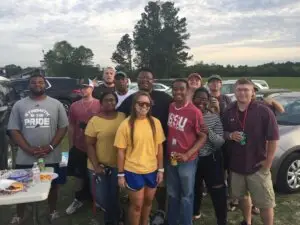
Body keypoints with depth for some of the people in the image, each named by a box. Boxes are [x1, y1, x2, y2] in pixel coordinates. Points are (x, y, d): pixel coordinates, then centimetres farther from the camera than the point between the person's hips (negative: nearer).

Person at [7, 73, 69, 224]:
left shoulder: (56, 104, 1)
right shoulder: (19, 105, 3)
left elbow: (63, 127, -1)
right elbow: (13, 130, 0)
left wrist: (50, 146, -14)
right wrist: (29, 149, -13)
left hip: (51, 157, 0)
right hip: (25, 158, 1)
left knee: (53, 185, 13)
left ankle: (53, 211, 35)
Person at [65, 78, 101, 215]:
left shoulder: (99, 104, -8)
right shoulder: (74, 106, 1)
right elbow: (71, 127, 6)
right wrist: (70, 146, 5)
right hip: (78, 147, 2)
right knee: (79, 175, 14)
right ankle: (78, 199, 31)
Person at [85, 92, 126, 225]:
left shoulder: (123, 117, -2)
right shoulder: (94, 121, -9)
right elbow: (89, 145, -7)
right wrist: (96, 165, -14)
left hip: (117, 165, 1)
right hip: (99, 166, -1)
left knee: (113, 197, 11)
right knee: (101, 197, 6)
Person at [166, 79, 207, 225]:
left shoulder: (194, 112, -15)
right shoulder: (169, 108, 0)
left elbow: (203, 137, -12)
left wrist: (187, 155, -20)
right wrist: (166, 152, 4)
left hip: (187, 160, -5)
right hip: (170, 158, 5)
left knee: (186, 195, 11)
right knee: (172, 194, 19)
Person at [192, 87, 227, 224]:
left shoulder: (214, 117, -7)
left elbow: (221, 142, -11)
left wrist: (208, 132, -27)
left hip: (211, 160, -2)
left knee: (218, 193, -1)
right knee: (194, 188, 21)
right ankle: (195, 211, 46)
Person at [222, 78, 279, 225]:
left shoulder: (264, 111, -11)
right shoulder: (228, 112, 2)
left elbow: (273, 138, -9)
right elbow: (223, 133, 11)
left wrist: (268, 161, -11)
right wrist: (230, 135, -12)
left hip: (258, 166, -4)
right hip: (236, 164, 5)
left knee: (265, 203, 3)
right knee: (242, 196, 21)